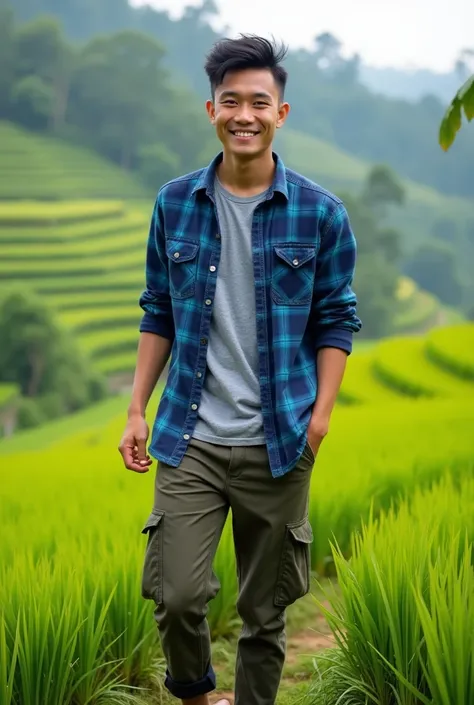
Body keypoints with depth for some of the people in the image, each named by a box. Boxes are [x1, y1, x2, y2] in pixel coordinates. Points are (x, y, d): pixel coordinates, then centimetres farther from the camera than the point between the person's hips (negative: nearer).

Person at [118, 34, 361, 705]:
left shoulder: (320, 213, -2)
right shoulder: (175, 203, 3)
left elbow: (337, 321, 3)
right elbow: (157, 314, 10)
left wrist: (320, 417, -7)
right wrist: (138, 409, 4)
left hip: (279, 444, 0)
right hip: (192, 440, 1)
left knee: (266, 610, 8)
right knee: (176, 595, -6)